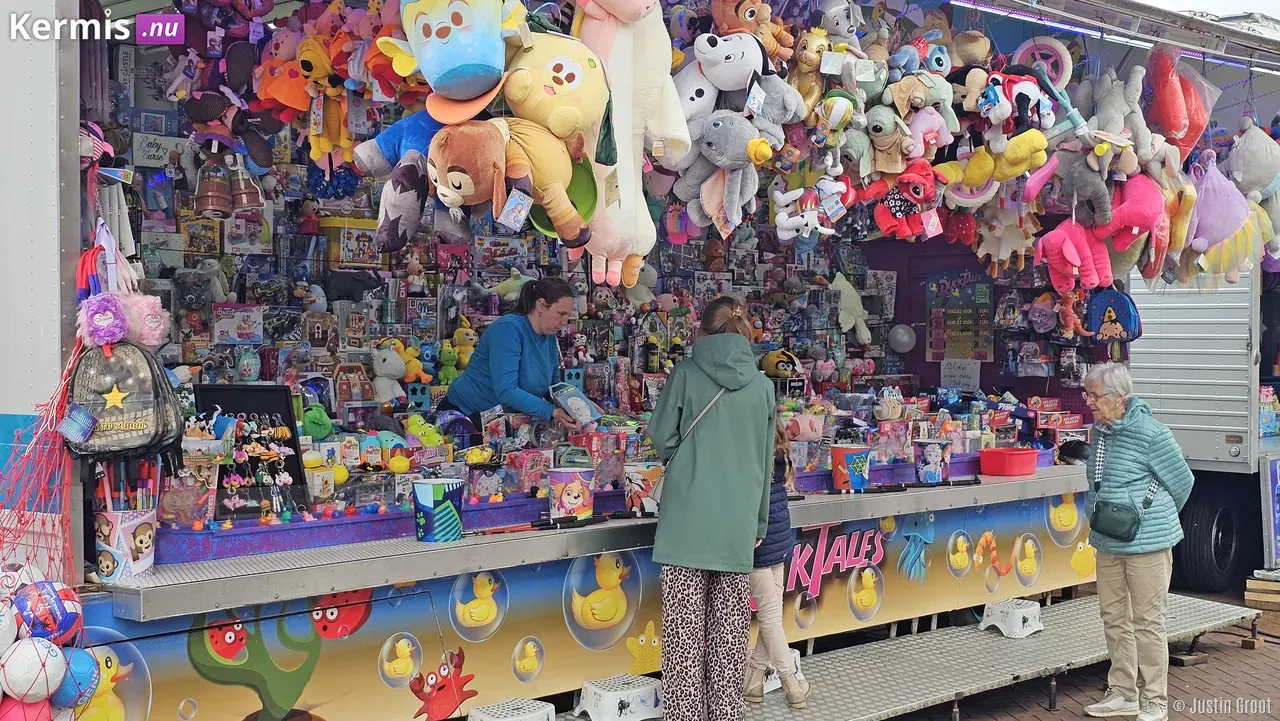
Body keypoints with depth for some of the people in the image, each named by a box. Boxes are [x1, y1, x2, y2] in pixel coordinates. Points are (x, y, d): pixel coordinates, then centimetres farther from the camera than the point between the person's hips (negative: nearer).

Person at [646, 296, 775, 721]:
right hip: (738, 520, 3)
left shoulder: (686, 373, -4)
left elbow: (662, 440, -2)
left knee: (686, 622, 3)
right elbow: (765, 461, 12)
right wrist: (759, 521, 21)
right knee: (730, 622, 10)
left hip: (688, 515, -3)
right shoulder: (762, 386, 5)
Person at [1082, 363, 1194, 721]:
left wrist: (1156, 518, 8)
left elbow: (1182, 481, -4)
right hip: (1108, 543, 8)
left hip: (1147, 542, -7)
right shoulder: (1100, 431, 6)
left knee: (1147, 622, 0)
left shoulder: (1150, 433, -16)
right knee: (1114, 618, 14)